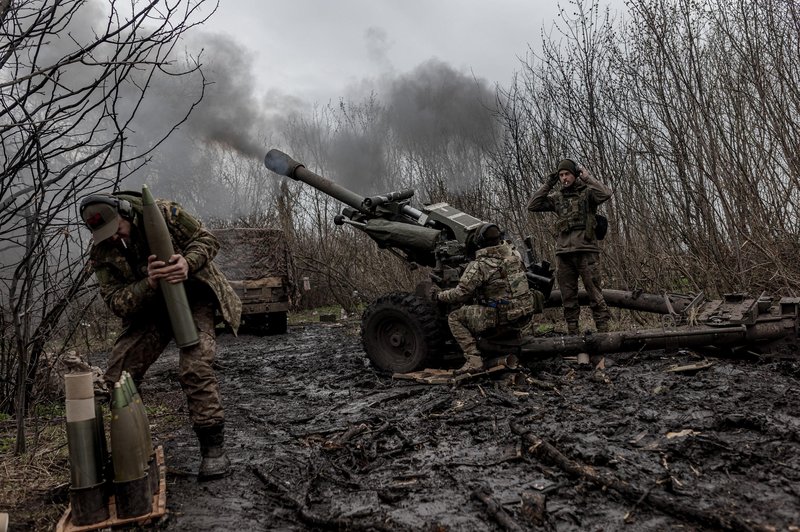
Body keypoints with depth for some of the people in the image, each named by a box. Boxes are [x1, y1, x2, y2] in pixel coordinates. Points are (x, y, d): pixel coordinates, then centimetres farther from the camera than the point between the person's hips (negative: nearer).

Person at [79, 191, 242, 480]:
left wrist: (188, 263, -32)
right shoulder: (102, 253, -8)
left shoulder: (163, 213, -17)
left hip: (193, 296, -4)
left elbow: (207, 239, -11)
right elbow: (116, 301, -14)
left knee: (194, 367, -24)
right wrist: (149, 283, -33)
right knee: (117, 375, -3)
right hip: (148, 309, 5)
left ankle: (213, 449, -13)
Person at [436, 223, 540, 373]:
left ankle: (474, 360, -3)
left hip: (501, 316, -7)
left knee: (455, 318, 6)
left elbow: (461, 294, -11)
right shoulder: (514, 253, 3)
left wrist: (439, 296, 6)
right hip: (525, 316, 7)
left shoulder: (479, 266, -14)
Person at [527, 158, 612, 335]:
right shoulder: (556, 198, 13)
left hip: (586, 251, -4)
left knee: (594, 293, -4)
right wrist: (547, 184, 3)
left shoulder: (587, 193, 3)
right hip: (563, 253, 4)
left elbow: (605, 193, -17)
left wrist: (586, 177, -8)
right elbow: (532, 206, 7)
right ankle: (572, 331, 16)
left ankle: (603, 330, 0)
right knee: (568, 296, 8)